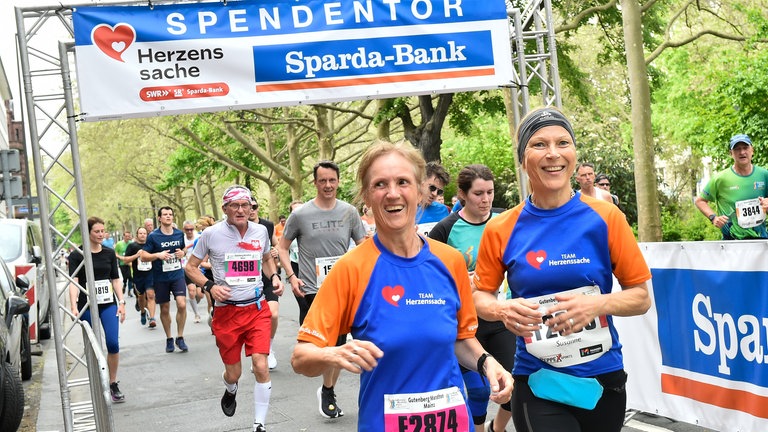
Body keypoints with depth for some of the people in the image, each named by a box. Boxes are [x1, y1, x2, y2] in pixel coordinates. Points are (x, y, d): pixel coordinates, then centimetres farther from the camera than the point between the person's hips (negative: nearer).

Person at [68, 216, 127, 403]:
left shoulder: (109, 253, 6)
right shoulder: (77, 255, -4)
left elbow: (115, 279, 10)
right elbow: (73, 282, -12)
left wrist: (121, 302, 2)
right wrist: (73, 307, -23)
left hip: (108, 304, 2)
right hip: (87, 306, -2)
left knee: (113, 343, -11)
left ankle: (113, 384, 2)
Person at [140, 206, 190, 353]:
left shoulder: (179, 234, 5)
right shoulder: (153, 236, -5)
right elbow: (143, 256, -4)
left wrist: (182, 253, 0)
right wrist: (158, 255, -20)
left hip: (178, 275, 2)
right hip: (160, 278, -1)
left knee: (182, 305, -14)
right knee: (165, 309, 8)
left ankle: (180, 337, 1)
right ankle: (169, 339, 24)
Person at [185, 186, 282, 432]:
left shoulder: (260, 231, 3)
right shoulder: (212, 234, -6)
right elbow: (190, 267, 4)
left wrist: (274, 276, 4)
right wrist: (210, 286, -12)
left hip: (257, 308, 1)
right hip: (226, 312, -1)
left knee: (261, 367, -12)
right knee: (233, 373, 8)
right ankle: (230, 392, 47)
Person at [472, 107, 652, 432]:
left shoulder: (605, 218, -5)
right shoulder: (501, 230, -4)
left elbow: (641, 297, 0)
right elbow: (479, 296, 8)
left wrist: (598, 304, -19)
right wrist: (503, 310, -13)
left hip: (604, 379, 1)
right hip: (538, 384, -1)